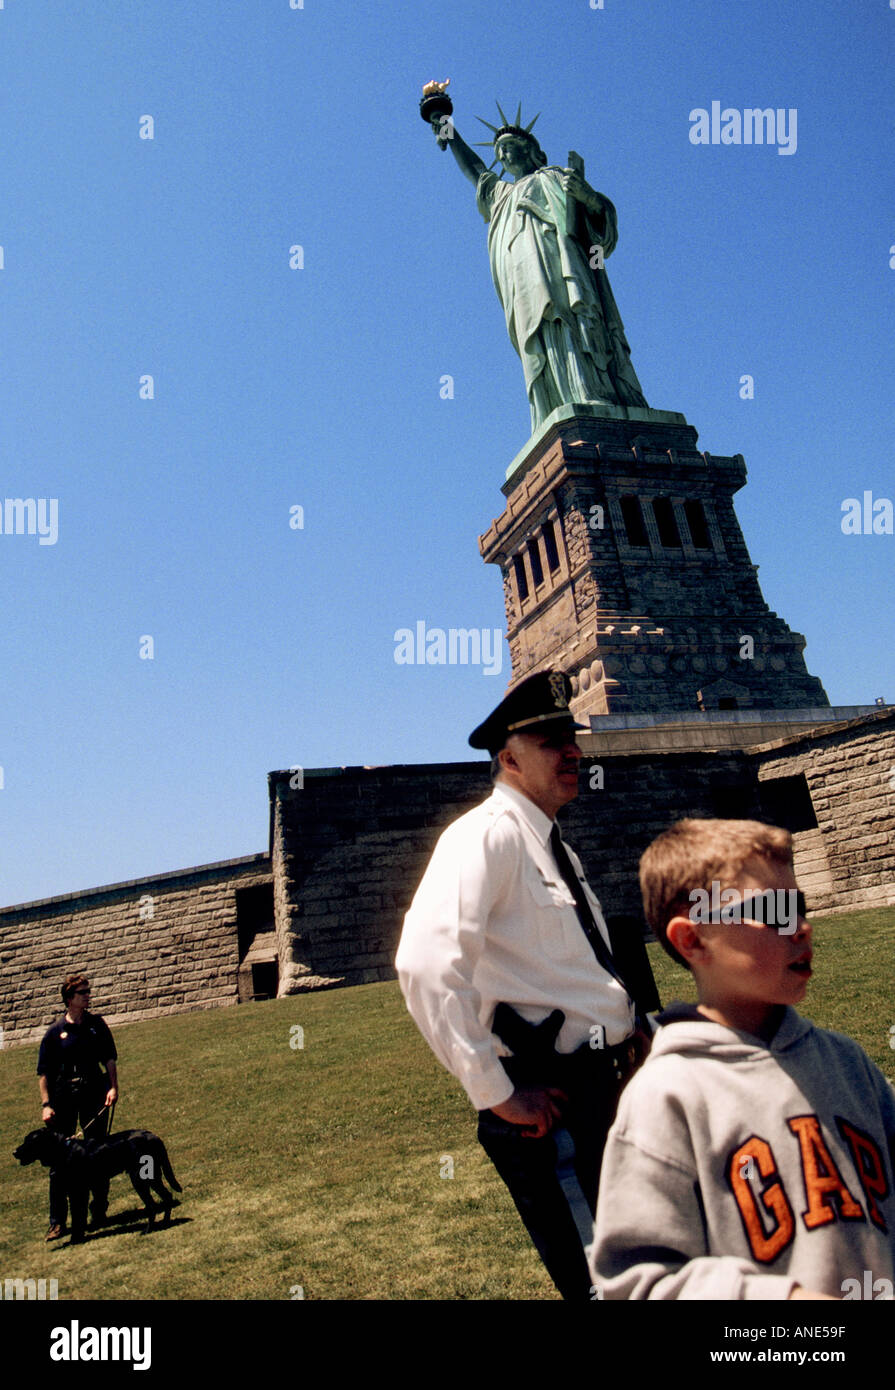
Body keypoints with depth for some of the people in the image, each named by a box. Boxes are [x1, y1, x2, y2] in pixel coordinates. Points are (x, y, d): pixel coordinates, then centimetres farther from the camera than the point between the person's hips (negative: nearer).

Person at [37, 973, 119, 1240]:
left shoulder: (97, 1024, 6)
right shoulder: (55, 1032, 0)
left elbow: (110, 1058, 8)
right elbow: (43, 1072, 1)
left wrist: (113, 1087, -4)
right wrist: (46, 1104, -7)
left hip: (94, 1093, 1)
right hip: (63, 1097, -1)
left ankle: (99, 1212, 20)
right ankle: (57, 1221, 11)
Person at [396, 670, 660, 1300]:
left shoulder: (553, 844, 14)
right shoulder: (488, 834, -16)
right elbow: (425, 965, -30)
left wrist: (632, 1031, 13)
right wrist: (496, 1094, -25)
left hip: (607, 1083, 9)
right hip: (553, 1101, -9)